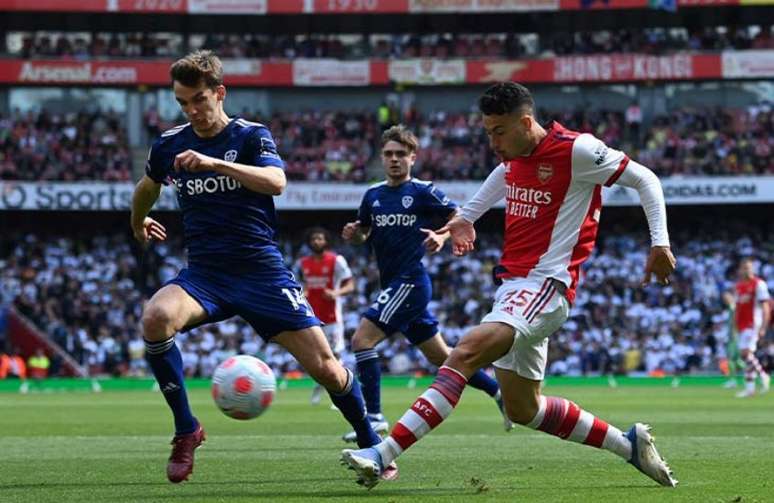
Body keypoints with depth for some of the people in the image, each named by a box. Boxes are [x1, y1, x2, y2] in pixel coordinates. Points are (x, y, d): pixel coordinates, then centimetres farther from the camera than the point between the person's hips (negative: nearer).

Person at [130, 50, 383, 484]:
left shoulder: (251, 136, -4)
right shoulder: (169, 145, 6)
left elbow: (276, 181, -25)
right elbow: (147, 188, 30)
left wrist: (215, 163, -34)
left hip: (261, 269, -2)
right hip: (204, 273, 2)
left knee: (325, 367, -8)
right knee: (156, 318, -32)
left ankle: (371, 445, 19)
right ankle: (186, 429, -15)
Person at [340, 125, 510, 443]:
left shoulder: (423, 192, -6)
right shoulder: (373, 195, 12)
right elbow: (364, 234, 23)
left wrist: (443, 236, -22)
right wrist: (353, 234, 0)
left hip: (410, 282, -8)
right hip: (393, 285, 8)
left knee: (362, 339, -16)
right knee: (439, 355, 14)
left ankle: (373, 416, -13)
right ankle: (500, 392, 25)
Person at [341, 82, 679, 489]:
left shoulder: (576, 151, -11)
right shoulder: (512, 158, 10)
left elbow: (645, 179, -4)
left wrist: (659, 243, -12)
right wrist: (464, 218, 23)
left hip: (545, 285, -10)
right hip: (512, 283, 10)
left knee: (466, 353, -27)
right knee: (523, 408, 14)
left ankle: (383, 455, -36)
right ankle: (629, 445, 28)